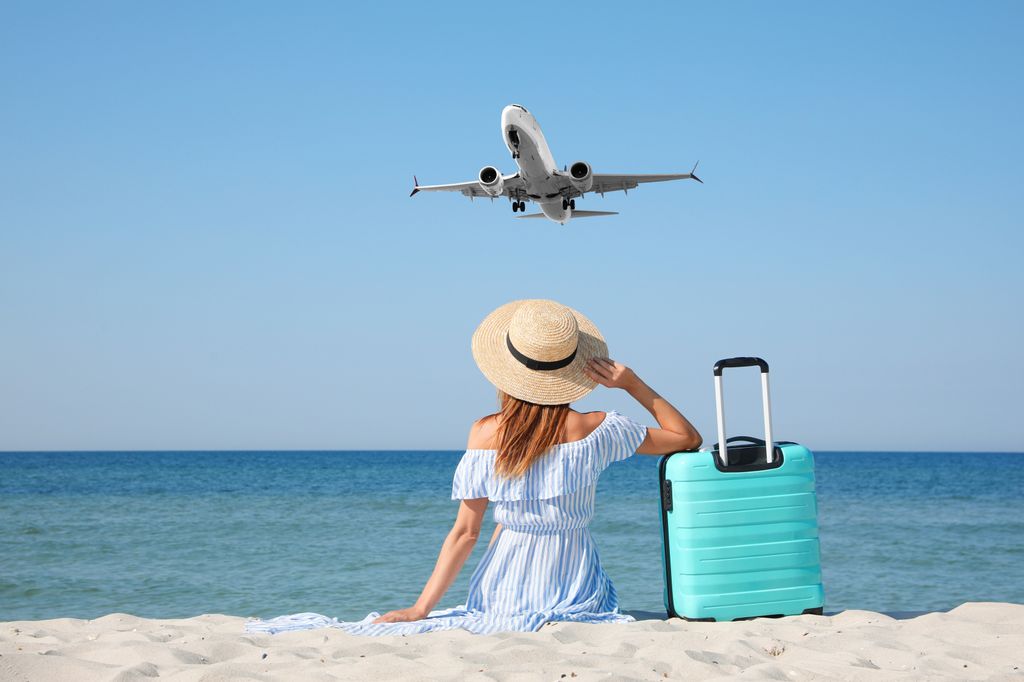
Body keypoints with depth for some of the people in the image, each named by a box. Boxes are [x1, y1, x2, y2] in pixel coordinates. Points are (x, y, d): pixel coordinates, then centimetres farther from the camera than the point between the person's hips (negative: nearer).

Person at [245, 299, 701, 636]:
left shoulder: (485, 435, -9)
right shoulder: (594, 431, -11)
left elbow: (465, 532, -7)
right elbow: (688, 438, 1)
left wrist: (419, 609, 0)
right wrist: (632, 383, -2)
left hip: (506, 599, 1)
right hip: (578, 597, -1)